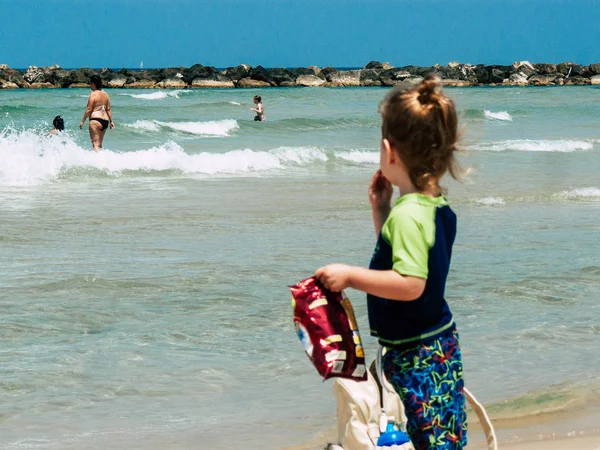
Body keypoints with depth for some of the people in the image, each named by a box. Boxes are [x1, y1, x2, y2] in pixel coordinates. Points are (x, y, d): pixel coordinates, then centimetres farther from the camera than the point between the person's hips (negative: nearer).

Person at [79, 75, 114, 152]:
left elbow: (89, 109, -11)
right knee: (99, 144, 18)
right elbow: (108, 109, 14)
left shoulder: (93, 94, -9)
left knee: (95, 144, -10)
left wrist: (82, 121, -5)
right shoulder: (105, 94, 13)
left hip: (96, 120, -8)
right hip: (105, 121, 8)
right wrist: (111, 121, 18)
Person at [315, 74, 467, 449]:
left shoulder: (407, 214, -21)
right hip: (441, 344, 10)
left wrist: (350, 276, -23)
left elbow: (410, 284, -29)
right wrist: (381, 210, 13)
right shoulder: (438, 207, 7)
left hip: (414, 355, -10)